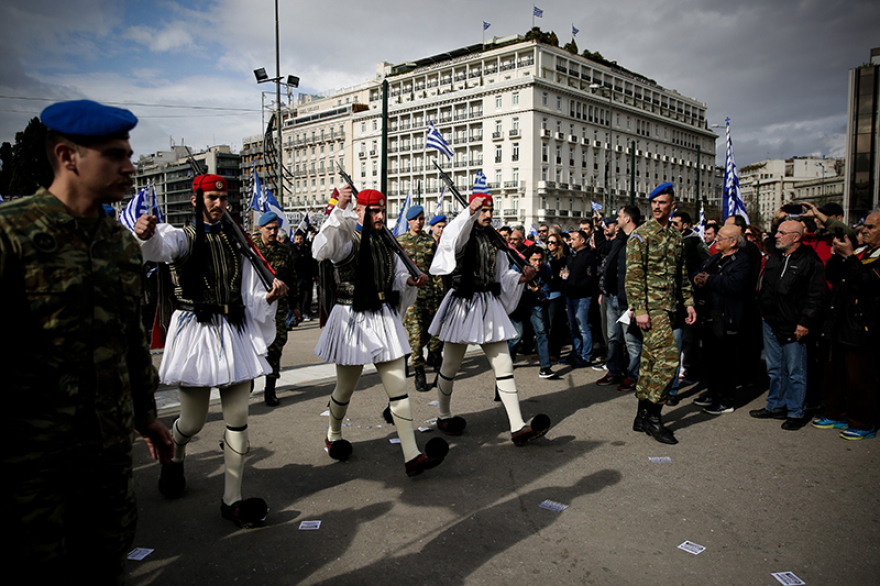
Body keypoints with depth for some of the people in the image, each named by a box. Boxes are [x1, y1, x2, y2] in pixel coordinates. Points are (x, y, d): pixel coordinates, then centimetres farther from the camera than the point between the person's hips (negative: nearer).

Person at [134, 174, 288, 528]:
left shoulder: (236, 241, 14)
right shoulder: (184, 238, 3)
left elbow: (250, 296, 9)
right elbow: (161, 248, -25)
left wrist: (270, 296, -13)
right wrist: (147, 234, -48)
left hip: (235, 333, 3)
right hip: (195, 332, -3)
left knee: (238, 418, 1)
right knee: (193, 421, 5)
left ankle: (232, 500, 12)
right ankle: (174, 458, 43)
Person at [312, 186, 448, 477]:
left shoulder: (387, 243, 12)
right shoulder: (348, 240, -8)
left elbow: (398, 278, 19)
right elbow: (322, 250, -31)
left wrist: (411, 281, -5)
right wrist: (340, 209, -40)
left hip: (384, 319, 5)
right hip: (353, 319, -5)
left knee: (399, 388, -1)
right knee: (345, 389, 12)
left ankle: (412, 456, 0)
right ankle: (333, 436, 41)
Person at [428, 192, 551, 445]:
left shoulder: (494, 240, 15)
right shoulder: (462, 235, -1)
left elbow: (502, 276, 17)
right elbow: (450, 239, -28)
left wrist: (521, 278, -2)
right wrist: (469, 213, -37)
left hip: (490, 306, 5)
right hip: (462, 304, -5)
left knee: (504, 366, -2)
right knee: (450, 366, 8)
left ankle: (518, 427, -3)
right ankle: (444, 416, 30)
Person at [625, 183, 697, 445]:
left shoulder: (676, 236, 16)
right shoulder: (641, 234, -6)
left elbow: (682, 274, 22)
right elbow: (634, 274, -12)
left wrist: (688, 303, 14)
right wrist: (640, 309, -17)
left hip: (668, 306, 7)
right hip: (651, 306, -7)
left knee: (651, 360, 10)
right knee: (668, 357, -14)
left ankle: (642, 417, 17)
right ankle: (653, 416, -3)